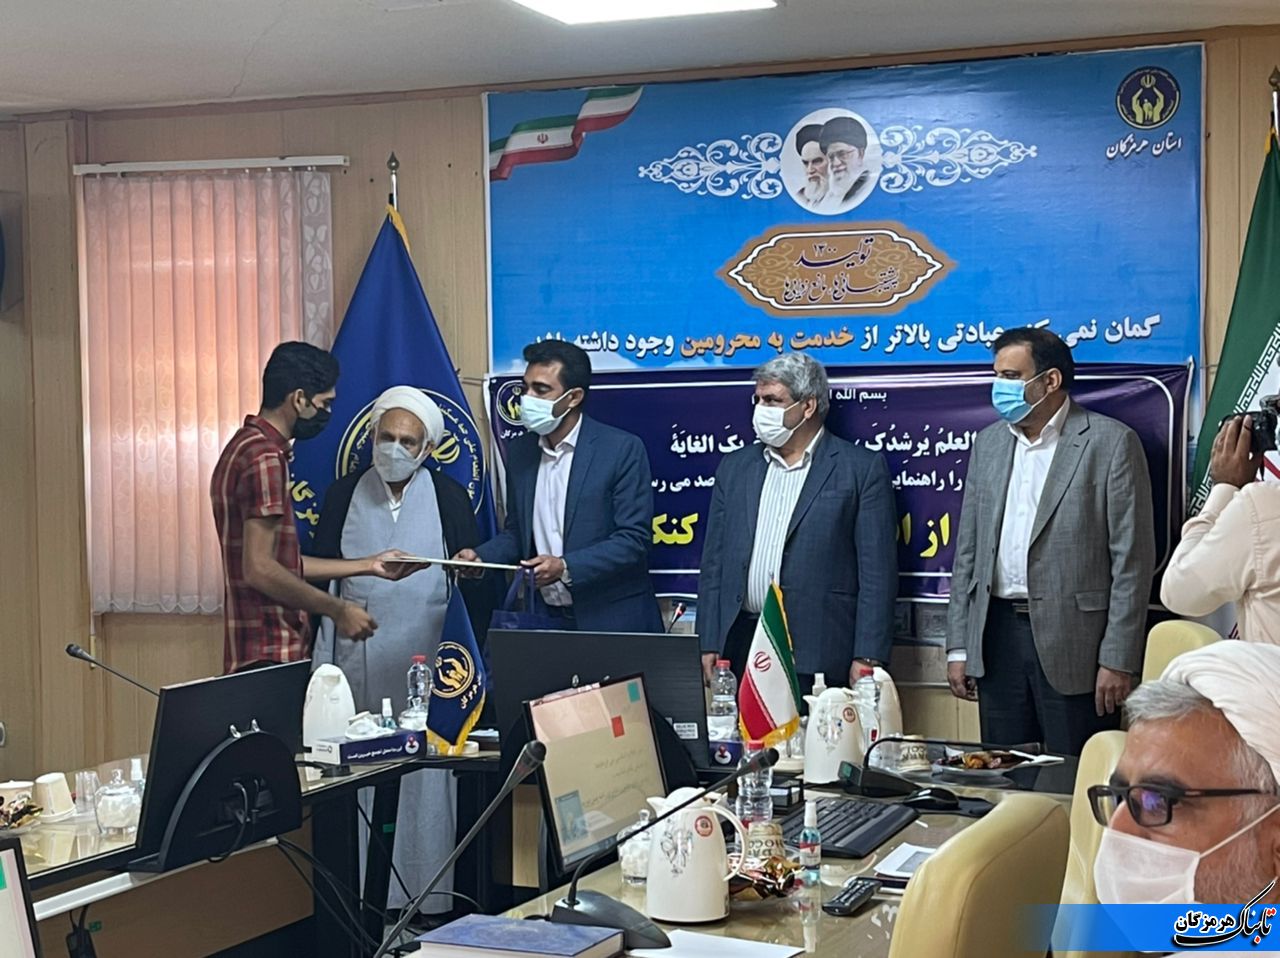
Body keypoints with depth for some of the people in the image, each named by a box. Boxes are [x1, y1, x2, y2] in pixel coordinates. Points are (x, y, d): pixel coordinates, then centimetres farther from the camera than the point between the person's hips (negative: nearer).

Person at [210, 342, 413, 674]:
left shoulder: (247, 446, 16)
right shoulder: (265, 458, -15)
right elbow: (259, 569, -22)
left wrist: (368, 565, 19)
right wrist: (338, 610, -14)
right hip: (271, 657, -10)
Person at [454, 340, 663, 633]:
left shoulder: (622, 449, -9)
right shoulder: (520, 452, 8)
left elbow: (634, 540, -13)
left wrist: (566, 567, -23)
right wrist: (480, 556, -3)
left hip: (610, 620, -4)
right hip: (543, 619, 4)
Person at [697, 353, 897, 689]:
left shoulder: (862, 468, 2)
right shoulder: (734, 467, 15)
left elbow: (878, 570, -3)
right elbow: (715, 561, 15)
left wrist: (867, 659, -10)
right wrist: (710, 646, 7)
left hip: (820, 655, -4)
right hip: (743, 645, 4)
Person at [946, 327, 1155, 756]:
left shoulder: (1110, 442, -5)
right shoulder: (989, 443, 13)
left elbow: (1132, 559, -7)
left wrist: (1118, 659, -11)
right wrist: (958, 647, 9)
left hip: (1073, 639, -5)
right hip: (998, 636, 5)